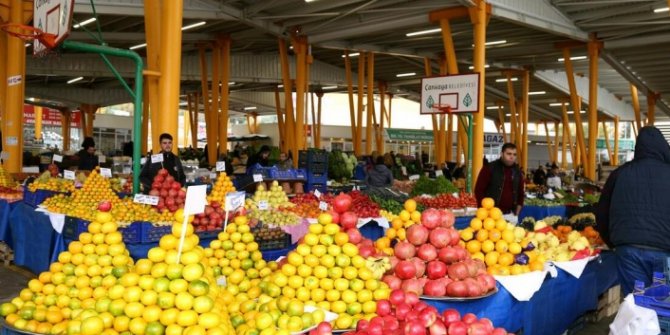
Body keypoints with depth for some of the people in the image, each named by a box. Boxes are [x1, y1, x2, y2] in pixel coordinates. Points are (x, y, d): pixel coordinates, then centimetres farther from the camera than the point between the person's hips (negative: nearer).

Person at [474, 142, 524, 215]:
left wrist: (517, 212, 10)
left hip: (510, 214, 5)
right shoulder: (489, 168, -4)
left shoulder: (517, 172, 12)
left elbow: (520, 193, 21)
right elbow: (479, 190, -7)